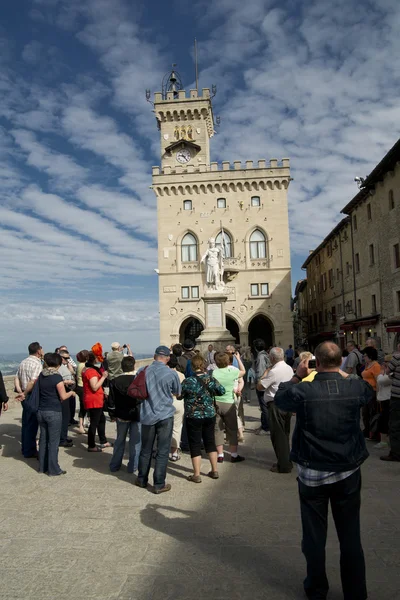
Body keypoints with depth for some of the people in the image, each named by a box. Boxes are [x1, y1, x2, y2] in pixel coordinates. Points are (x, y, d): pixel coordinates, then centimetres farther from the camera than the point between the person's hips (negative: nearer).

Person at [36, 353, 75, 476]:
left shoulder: (41, 375, 4)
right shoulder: (57, 377, -16)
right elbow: (63, 397, -14)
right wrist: (71, 392, 3)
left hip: (41, 411, 7)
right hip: (54, 412, -7)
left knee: (43, 439, 16)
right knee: (53, 441, 2)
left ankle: (42, 466, 25)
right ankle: (53, 469, 9)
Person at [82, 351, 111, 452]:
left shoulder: (87, 370, 14)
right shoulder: (91, 371, -20)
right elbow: (95, 387, -26)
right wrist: (103, 377, -21)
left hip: (96, 401, 11)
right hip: (94, 401, -11)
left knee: (101, 420, 19)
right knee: (94, 423, -3)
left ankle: (103, 442, 29)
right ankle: (91, 446, 5)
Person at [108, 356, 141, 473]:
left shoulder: (114, 381, -5)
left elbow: (111, 400, -1)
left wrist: (112, 414, 11)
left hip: (121, 415, 3)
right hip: (137, 415, -3)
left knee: (120, 440, 18)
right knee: (135, 441, 7)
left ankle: (114, 465, 24)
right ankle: (132, 467, 12)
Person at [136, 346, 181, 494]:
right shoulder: (171, 373, -12)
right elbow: (177, 393, 4)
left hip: (147, 416, 3)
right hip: (165, 416, -3)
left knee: (145, 450, 17)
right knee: (162, 452, 5)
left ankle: (142, 480, 30)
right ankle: (159, 485, 11)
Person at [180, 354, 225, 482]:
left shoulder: (188, 381, -17)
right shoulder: (211, 378, -6)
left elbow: (179, 395, -7)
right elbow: (222, 391, 4)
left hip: (193, 417, -4)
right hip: (210, 415, 4)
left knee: (195, 445, 6)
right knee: (210, 442, 17)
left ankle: (196, 475, 12)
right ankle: (215, 471, 25)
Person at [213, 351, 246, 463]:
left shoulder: (213, 373, -9)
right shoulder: (232, 372, -10)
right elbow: (243, 371, 11)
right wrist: (238, 358, 20)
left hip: (215, 403, 1)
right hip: (228, 404, -1)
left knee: (218, 429, 10)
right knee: (232, 430, 10)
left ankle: (220, 455, 16)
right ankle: (234, 455, 17)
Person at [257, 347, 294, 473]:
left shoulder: (274, 371, -19)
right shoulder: (289, 368, 7)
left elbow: (259, 387, -13)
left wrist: (265, 373, -1)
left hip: (276, 406, -8)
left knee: (278, 435, 1)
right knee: (285, 434, 18)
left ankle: (283, 466, 7)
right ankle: (286, 462, 27)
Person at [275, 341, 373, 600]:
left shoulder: (303, 391, -18)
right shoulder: (355, 388, -13)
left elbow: (280, 398, 3)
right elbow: (369, 389, 12)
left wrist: (297, 376, 8)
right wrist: (342, 374, 17)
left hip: (312, 473, -1)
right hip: (348, 473, 1)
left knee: (315, 536, 16)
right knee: (351, 537, 15)